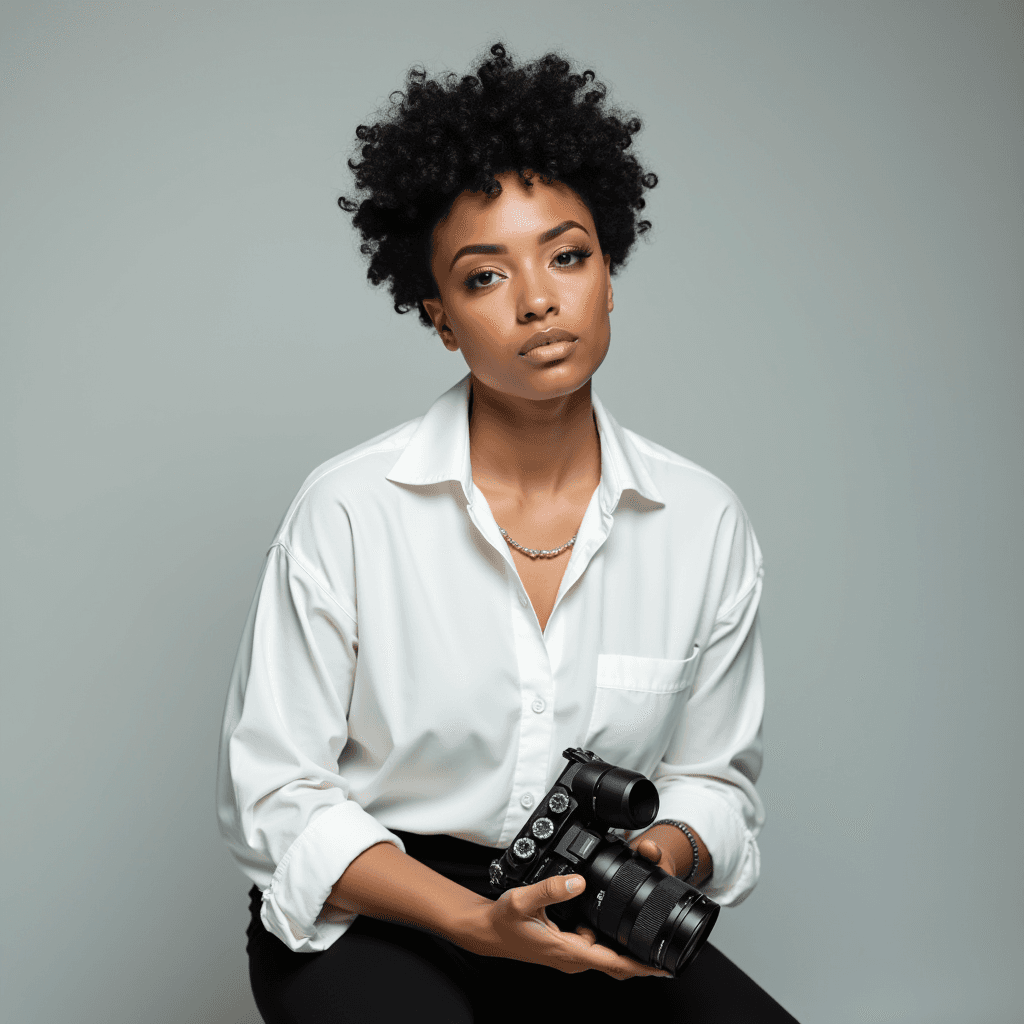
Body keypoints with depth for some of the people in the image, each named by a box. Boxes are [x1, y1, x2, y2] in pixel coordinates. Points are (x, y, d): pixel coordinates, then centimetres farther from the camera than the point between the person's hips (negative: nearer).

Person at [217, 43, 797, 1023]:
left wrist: (672, 852, -14)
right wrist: (475, 922, -19)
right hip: (369, 916, -2)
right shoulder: (347, 510, -12)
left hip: (595, 930, 3)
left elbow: (711, 775, 9)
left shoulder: (705, 521, -2)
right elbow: (274, 796, -8)